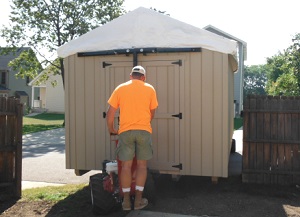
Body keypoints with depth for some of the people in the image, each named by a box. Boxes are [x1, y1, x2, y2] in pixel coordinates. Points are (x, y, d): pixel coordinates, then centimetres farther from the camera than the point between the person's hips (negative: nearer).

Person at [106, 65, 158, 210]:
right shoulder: (150, 89, 6)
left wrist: (111, 129, 17)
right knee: (141, 165, 7)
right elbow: (152, 113, 11)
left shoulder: (120, 88, 6)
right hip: (144, 131, 0)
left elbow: (110, 112, 4)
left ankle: (126, 200, 11)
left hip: (125, 131, 1)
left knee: (126, 165, 5)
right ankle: (138, 200, 11)